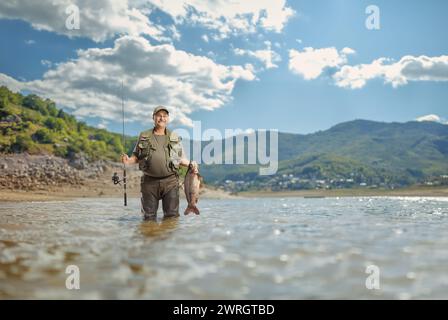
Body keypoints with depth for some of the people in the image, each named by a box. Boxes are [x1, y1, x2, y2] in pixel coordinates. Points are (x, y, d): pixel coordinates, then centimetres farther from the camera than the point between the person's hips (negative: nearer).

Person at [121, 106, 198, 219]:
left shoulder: (175, 138, 10)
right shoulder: (144, 137, 9)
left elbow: (181, 158, 14)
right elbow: (136, 157, 13)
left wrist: (191, 163, -6)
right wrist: (128, 161, -9)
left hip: (170, 181, 0)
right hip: (149, 181, 0)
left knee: (172, 215, 1)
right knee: (149, 217, 6)